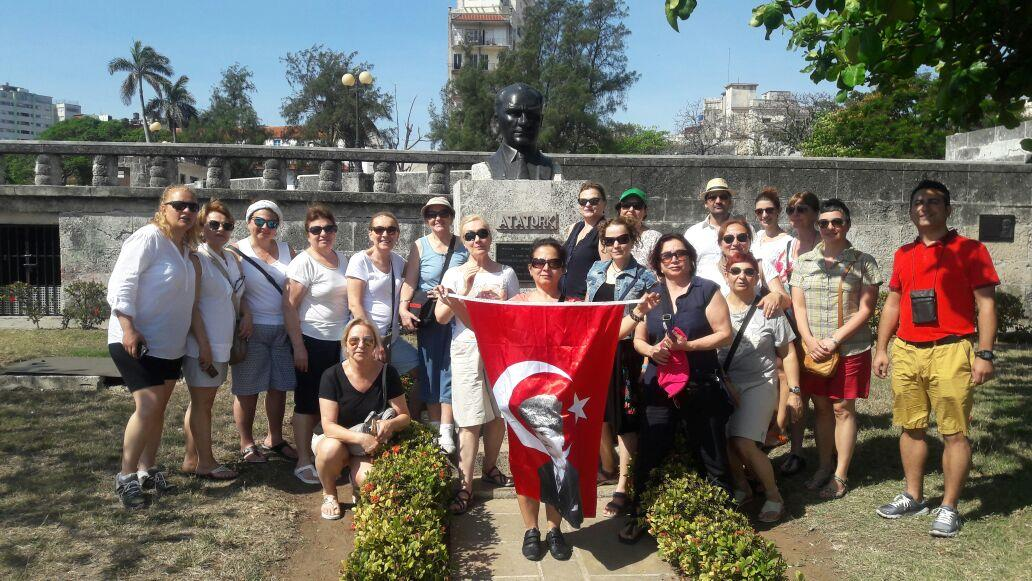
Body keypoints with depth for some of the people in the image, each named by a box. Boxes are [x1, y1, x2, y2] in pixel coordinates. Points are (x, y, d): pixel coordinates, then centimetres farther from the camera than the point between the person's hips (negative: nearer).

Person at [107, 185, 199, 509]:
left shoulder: (184, 247, 10)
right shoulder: (149, 238, -14)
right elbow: (121, 284, -19)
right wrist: (129, 329, -26)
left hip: (170, 345, 8)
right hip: (137, 342, -8)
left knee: (158, 409, 13)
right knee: (148, 409, -15)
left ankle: (147, 470, 25)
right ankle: (126, 477, -1)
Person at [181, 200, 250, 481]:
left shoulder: (232, 258, 12)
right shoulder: (197, 259, -12)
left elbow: (238, 294, 23)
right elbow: (192, 306, -17)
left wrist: (247, 313, 2)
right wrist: (204, 346, -20)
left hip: (223, 343, 8)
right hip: (202, 344, -8)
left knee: (203, 400, 14)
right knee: (202, 402, 1)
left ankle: (192, 458, 24)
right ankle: (205, 462, 9)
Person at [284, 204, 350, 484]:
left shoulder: (342, 259, 8)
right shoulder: (304, 262, -12)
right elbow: (289, 307, -15)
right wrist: (298, 347, -17)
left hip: (340, 341, 6)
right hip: (313, 342, -6)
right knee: (308, 402, 1)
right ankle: (303, 462, 10)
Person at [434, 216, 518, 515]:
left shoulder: (506, 274, 8)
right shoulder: (455, 274, 3)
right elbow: (441, 317, -3)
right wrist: (467, 288, -12)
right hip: (467, 351, -2)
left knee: (498, 414, 11)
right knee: (471, 421, -6)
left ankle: (490, 469, 32)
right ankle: (466, 486, -2)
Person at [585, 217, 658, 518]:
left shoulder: (645, 278, -5)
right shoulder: (596, 270, 9)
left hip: (626, 353, -5)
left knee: (625, 418, -1)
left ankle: (622, 487, 6)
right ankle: (608, 465, 39)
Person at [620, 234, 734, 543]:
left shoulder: (707, 290, -1)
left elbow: (725, 335, -6)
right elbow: (638, 339, 11)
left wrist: (686, 346, -18)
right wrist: (651, 350, -12)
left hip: (700, 387, -2)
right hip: (658, 386, 3)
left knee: (711, 458, 6)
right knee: (649, 454, 4)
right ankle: (639, 516, 19)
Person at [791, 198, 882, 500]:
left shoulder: (863, 262, -3)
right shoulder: (805, 261, 7)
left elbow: (865, 309, -8)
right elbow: (798, 305, 5)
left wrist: (834, 340, -15)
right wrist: (810, 341, -9)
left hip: (850, 349, -3)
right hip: (813, 349, 3)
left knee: (843, 408, 3)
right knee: (821, 407, 11)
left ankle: (840, 474, 15)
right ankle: (823, 467, 25)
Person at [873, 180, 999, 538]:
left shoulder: (969, 250, -2)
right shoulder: (904, 255, 13)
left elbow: (986, 304, -4)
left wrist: (984, 354, -11)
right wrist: (882, 348, 14)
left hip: (951, 352, -5)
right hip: (906, 352, 5)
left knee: (955, 433, -1)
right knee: (911, 428, 12)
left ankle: (949, 508, 9)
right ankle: (913, 497, 24)